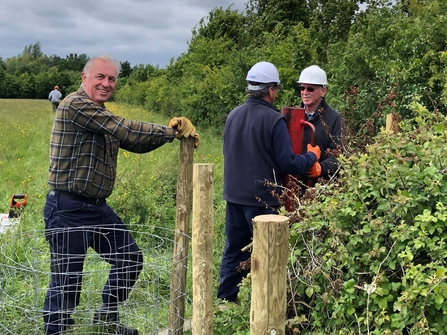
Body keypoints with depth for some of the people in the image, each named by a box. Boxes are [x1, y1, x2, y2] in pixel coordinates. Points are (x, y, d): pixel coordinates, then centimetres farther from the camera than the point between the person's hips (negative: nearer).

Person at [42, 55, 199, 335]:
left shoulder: (102, 116, 15)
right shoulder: (76, 105, -15)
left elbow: (135, 143, 11)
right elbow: (126, 130, -21)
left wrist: (171, 130, -6)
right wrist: (171, 132, -10)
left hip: (98, 207, 9)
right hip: (68, 209, -9)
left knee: (130, 259, 16)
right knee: (67, 280, 0)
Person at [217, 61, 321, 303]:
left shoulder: (233, 115, 5)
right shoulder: (273, 120, -16)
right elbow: (287, 164, -14)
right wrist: (311, 156, 3)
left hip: (234, 196, 6)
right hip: (262, 199, -6)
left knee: (233, 251, 16)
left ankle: (225, 301, 25)